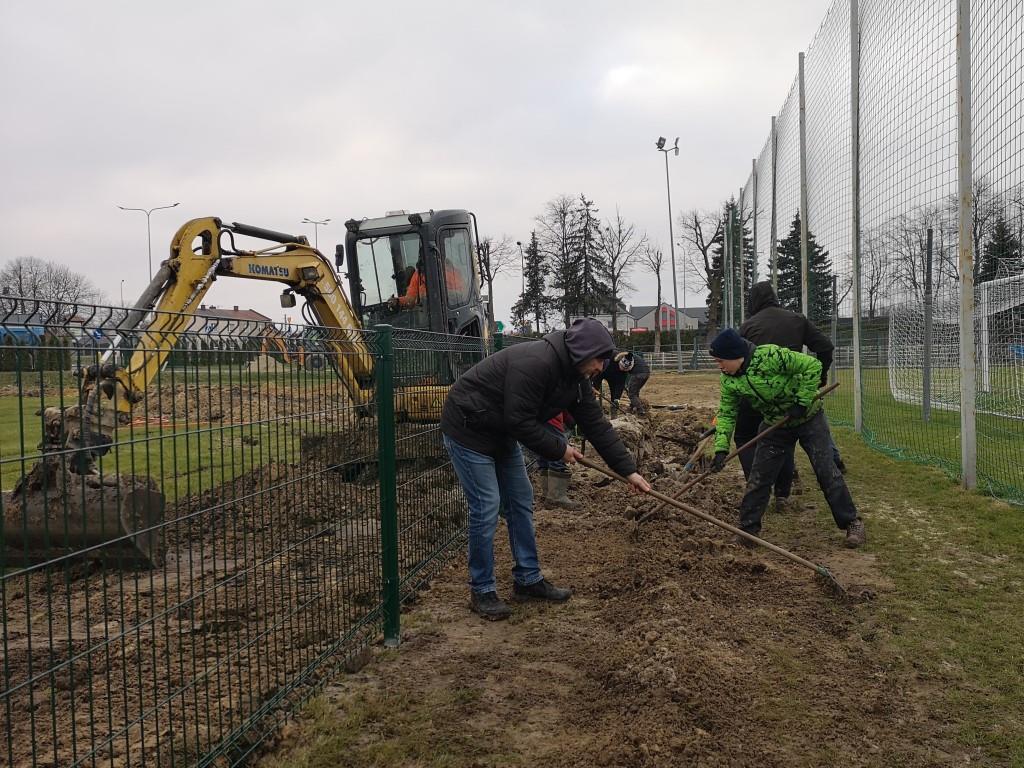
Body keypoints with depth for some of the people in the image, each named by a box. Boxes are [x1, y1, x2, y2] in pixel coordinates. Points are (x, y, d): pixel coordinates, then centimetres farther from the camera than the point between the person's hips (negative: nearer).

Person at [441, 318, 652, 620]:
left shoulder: (575, 376, -2)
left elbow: (596, 424, 1)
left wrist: (629, 470, 0)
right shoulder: (534, 363, -32)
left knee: (521, 502, 10)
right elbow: (520, 421, -30)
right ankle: (481, 591, 5)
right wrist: (559, 449, -17)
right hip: (468, 430, -9)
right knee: (486, 507, -8)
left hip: (503, 433, 9)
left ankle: (528, 580, 21)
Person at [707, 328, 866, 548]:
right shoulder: (729, 380, -11)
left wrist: (802, 402, -26)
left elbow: (812, 366, -26)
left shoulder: (770, 355, -30)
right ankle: (748, 528, 13)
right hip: (776, 425, 5)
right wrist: (721, 448, -16)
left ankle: (852, 523, 14)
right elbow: (726, 413, -6)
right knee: (758, 478, 1)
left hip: (808, 417, -5)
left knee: (827, 471, -2)